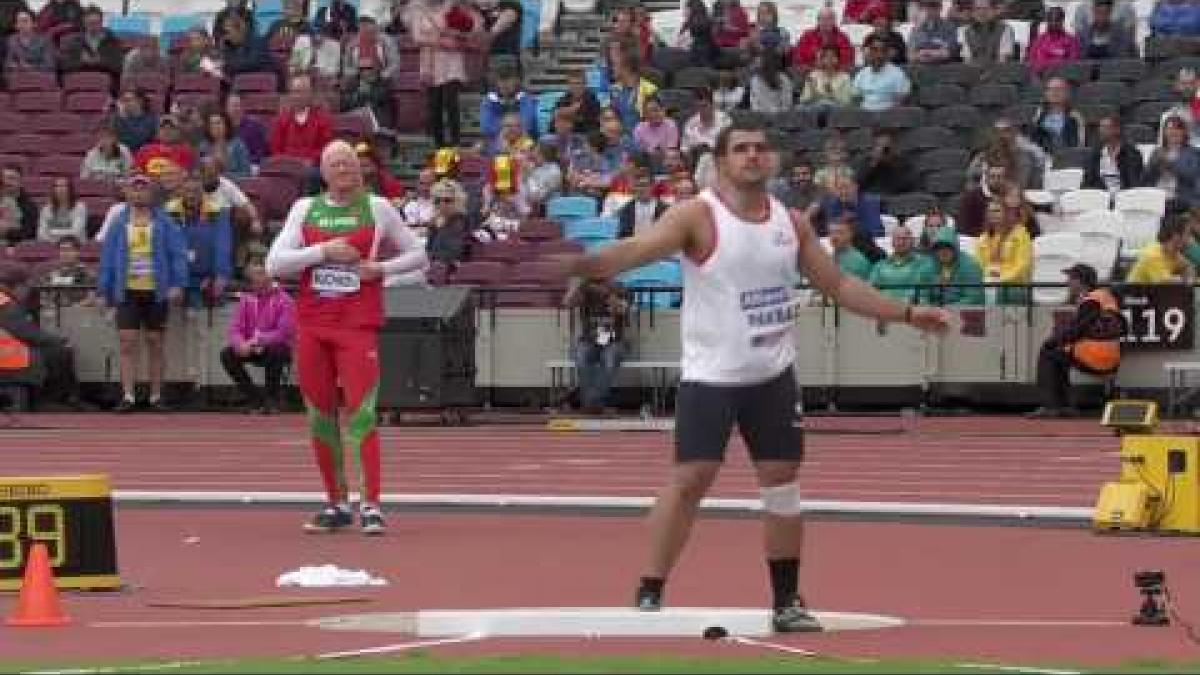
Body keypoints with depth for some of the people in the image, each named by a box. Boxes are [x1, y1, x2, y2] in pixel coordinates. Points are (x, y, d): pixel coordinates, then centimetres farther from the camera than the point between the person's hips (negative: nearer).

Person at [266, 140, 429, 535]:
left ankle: (371, 506, -14)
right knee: (320, 415, 6)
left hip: (358, 325, -3)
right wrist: (324, 251, -10)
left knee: (361, 412, -13)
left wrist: (379, 269, -5)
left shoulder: (377, 208, 5)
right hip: (311, 324, 3)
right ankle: (337, 505, 16)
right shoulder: (305, 209, 10)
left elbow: (418, 257, 12)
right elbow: (274, 264, 1)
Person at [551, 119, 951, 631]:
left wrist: (907, 314, 13)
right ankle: (648, 598, -4)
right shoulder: (698, 216, -10)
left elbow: (839, 285, 16)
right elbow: (639, 248, -25)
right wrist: (585, 263, -44)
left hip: (773, 375, 5)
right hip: (711, 376, -5)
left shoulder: (790, 222, 7)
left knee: (782, 480, 7)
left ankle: (787, 602, 18)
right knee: (689, 479, -11)